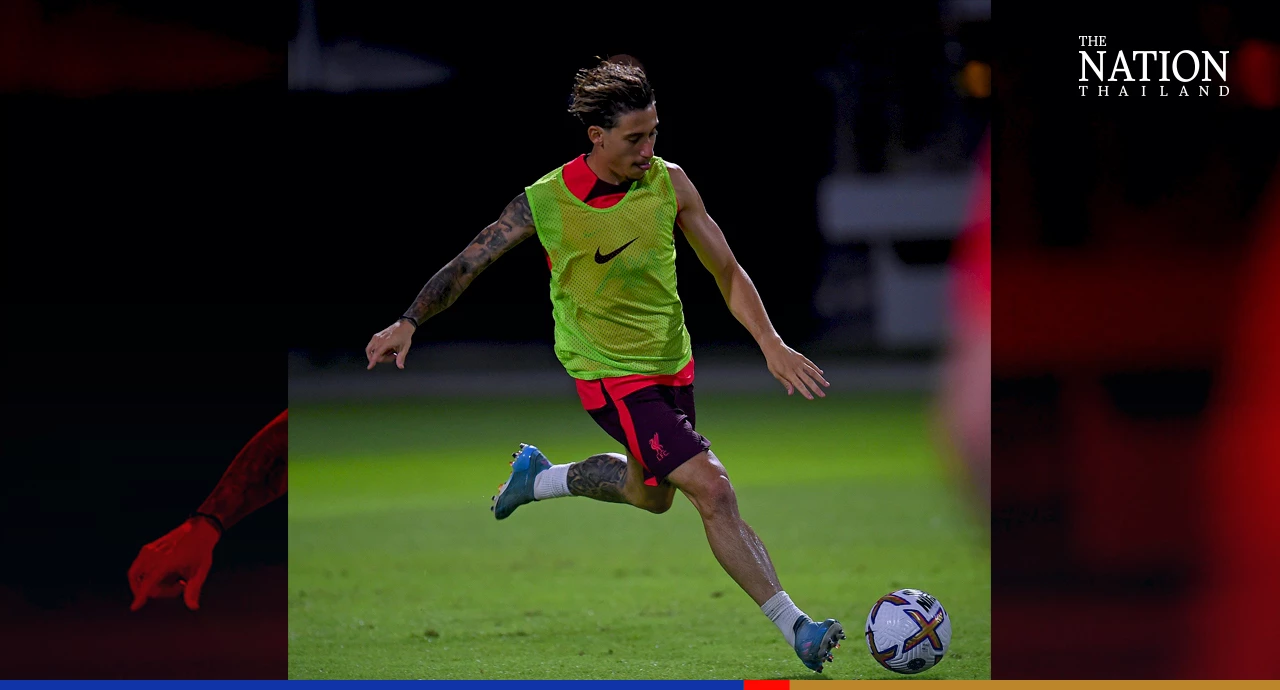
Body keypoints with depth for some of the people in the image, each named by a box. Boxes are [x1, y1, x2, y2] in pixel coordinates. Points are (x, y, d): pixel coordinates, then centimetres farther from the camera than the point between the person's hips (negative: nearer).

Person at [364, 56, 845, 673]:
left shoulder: (669, 182, -8)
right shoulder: (544, 202, -17)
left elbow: (726, 270, -1)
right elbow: (468, 264, -6)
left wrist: (770, 343, -11)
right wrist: (408, 322, -14)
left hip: (672, 362, 6)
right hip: (610, 374, -6)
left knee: (650, 494, 25)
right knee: (711, 488, -17)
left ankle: (539, 477, 50)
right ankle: (794, 626, -14)